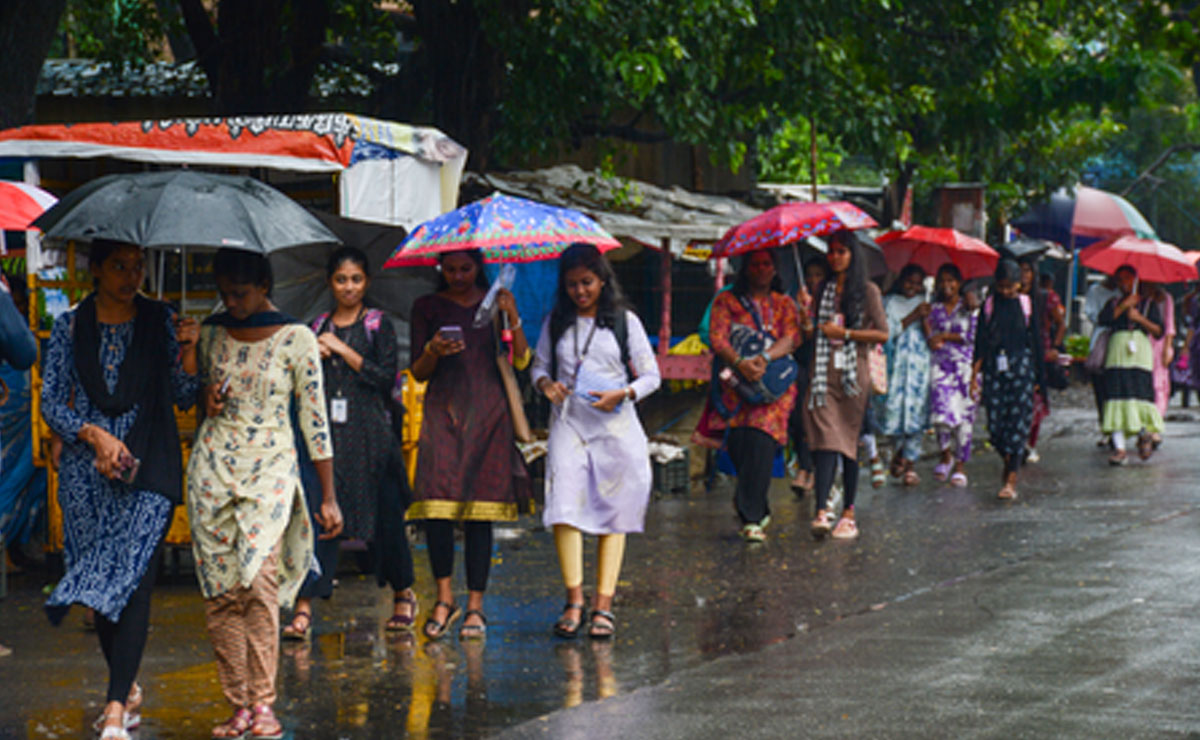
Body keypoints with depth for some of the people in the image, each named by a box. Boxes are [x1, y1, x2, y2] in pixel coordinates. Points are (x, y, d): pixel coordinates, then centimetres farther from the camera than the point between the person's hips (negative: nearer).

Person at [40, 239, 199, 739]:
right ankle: (128, 690, 24)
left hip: (148, 470, -2)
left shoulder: (160, 322, 6)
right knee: (103, 584, 6)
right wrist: (94, 434, -10)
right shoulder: (70, 327, 6)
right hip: (87, 470, 2)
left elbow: (184, 398, 6)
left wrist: (187, 351, -10)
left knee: (133, 576, -13)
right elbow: (51, 403, 5)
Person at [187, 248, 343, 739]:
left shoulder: (296, 339, -3)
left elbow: (315, 420, -1)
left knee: (259, 579, -19)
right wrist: (206, 400, -1)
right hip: (212, 466, 4)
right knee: (220, 592, -2)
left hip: (271, 468, -4)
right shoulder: (211, 333, 8)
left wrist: (328, 497, -1)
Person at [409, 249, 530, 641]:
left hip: (487, 414, 0)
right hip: (442, 411, 0)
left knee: (479, 511, -3)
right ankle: (445, 597, -2)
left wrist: (513, 318, -11)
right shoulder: (428, 307, 9)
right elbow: (418, 373, 9)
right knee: (437, 502, -14)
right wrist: (434, 351, -11)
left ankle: (475, 606, 1)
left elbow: (521, 360, 2)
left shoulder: (495, 303, 11)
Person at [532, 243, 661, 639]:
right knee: (564, 507, -15)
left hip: (615, 425, -1)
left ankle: (603, 605, 0)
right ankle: (574, 601, -14)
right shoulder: (556, 323, 11)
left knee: (614, 515, -2)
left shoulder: (624, 321, 5)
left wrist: (622, 394, -14)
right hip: (568, 423, 1)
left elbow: (651, 376, 5)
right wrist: (546, 383, -4)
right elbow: (539, 365, 19)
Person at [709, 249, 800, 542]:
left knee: (761, 439, -21)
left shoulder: (784, 304, 16)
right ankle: (758, 510, 7)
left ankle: (752, 517, -23)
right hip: (736, 381, 1)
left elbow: (790, 338, 1)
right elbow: (718, 339, 0)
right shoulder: (726, 301, 13)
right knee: (738, 443, -13)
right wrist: (740, 362, -19)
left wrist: (764, 358, -19)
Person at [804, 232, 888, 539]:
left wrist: (845, 333, -8)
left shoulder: (867, 291, 2)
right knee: (825, 440, -10)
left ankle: (848, 514, 9)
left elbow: (883, 334, -3)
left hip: (854, 372, -2)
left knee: (848, 441, 2)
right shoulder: (823, 290, 15)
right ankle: (822, 512, -20)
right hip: (824, 372, 2)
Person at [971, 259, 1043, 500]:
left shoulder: (1026, 305, 5)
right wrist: (975, 373, -2)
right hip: (994, 369, 2)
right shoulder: (989, 305, 7)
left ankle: (1011, 481, -10)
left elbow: (1036, 341, 8)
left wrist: (1038, 376, 6)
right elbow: (980, 342, 5)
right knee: (995, 423, -1)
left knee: (1018, 421, -9)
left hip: (1021, 367, -2)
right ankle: (1008, 461, 29)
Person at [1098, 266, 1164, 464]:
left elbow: (1159, 331, 5)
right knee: (1116, 396, -10)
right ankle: (1119, 449, -13)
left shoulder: (1148, 304, 14)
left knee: (1140, 394, -16)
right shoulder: (1113, 303, 19)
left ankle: (1144, 435, 11)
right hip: (1117, 354, 2)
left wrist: (1140, 318, -6)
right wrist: (1124, 306, -3)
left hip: (1141, 353, -2)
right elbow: (1103, 320, -1)